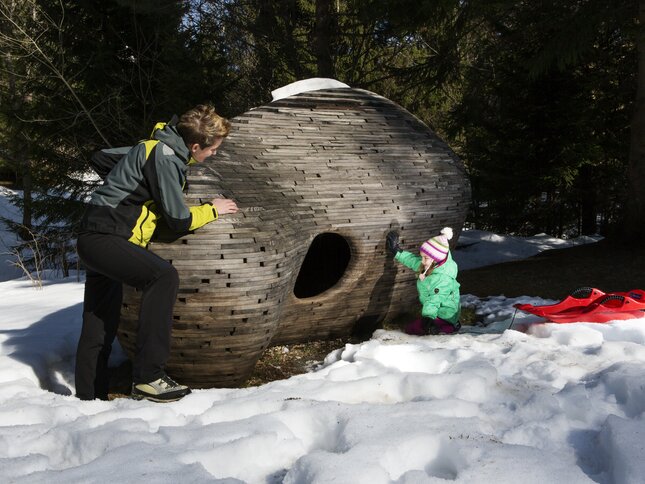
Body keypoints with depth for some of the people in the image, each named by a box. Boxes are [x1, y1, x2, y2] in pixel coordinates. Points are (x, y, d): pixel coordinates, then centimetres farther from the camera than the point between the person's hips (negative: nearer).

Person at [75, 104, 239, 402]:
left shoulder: (153, 147, 12)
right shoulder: (165, 157, -16)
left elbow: (100, 159, 23)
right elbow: (178, 220, -13)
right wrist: (212, 210, 3)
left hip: (93, 239, 10)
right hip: (104, 239, -10)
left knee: (100, 325, 14)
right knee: (163, 276, -28)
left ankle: (88, 396, 24)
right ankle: (147, 377, -30)